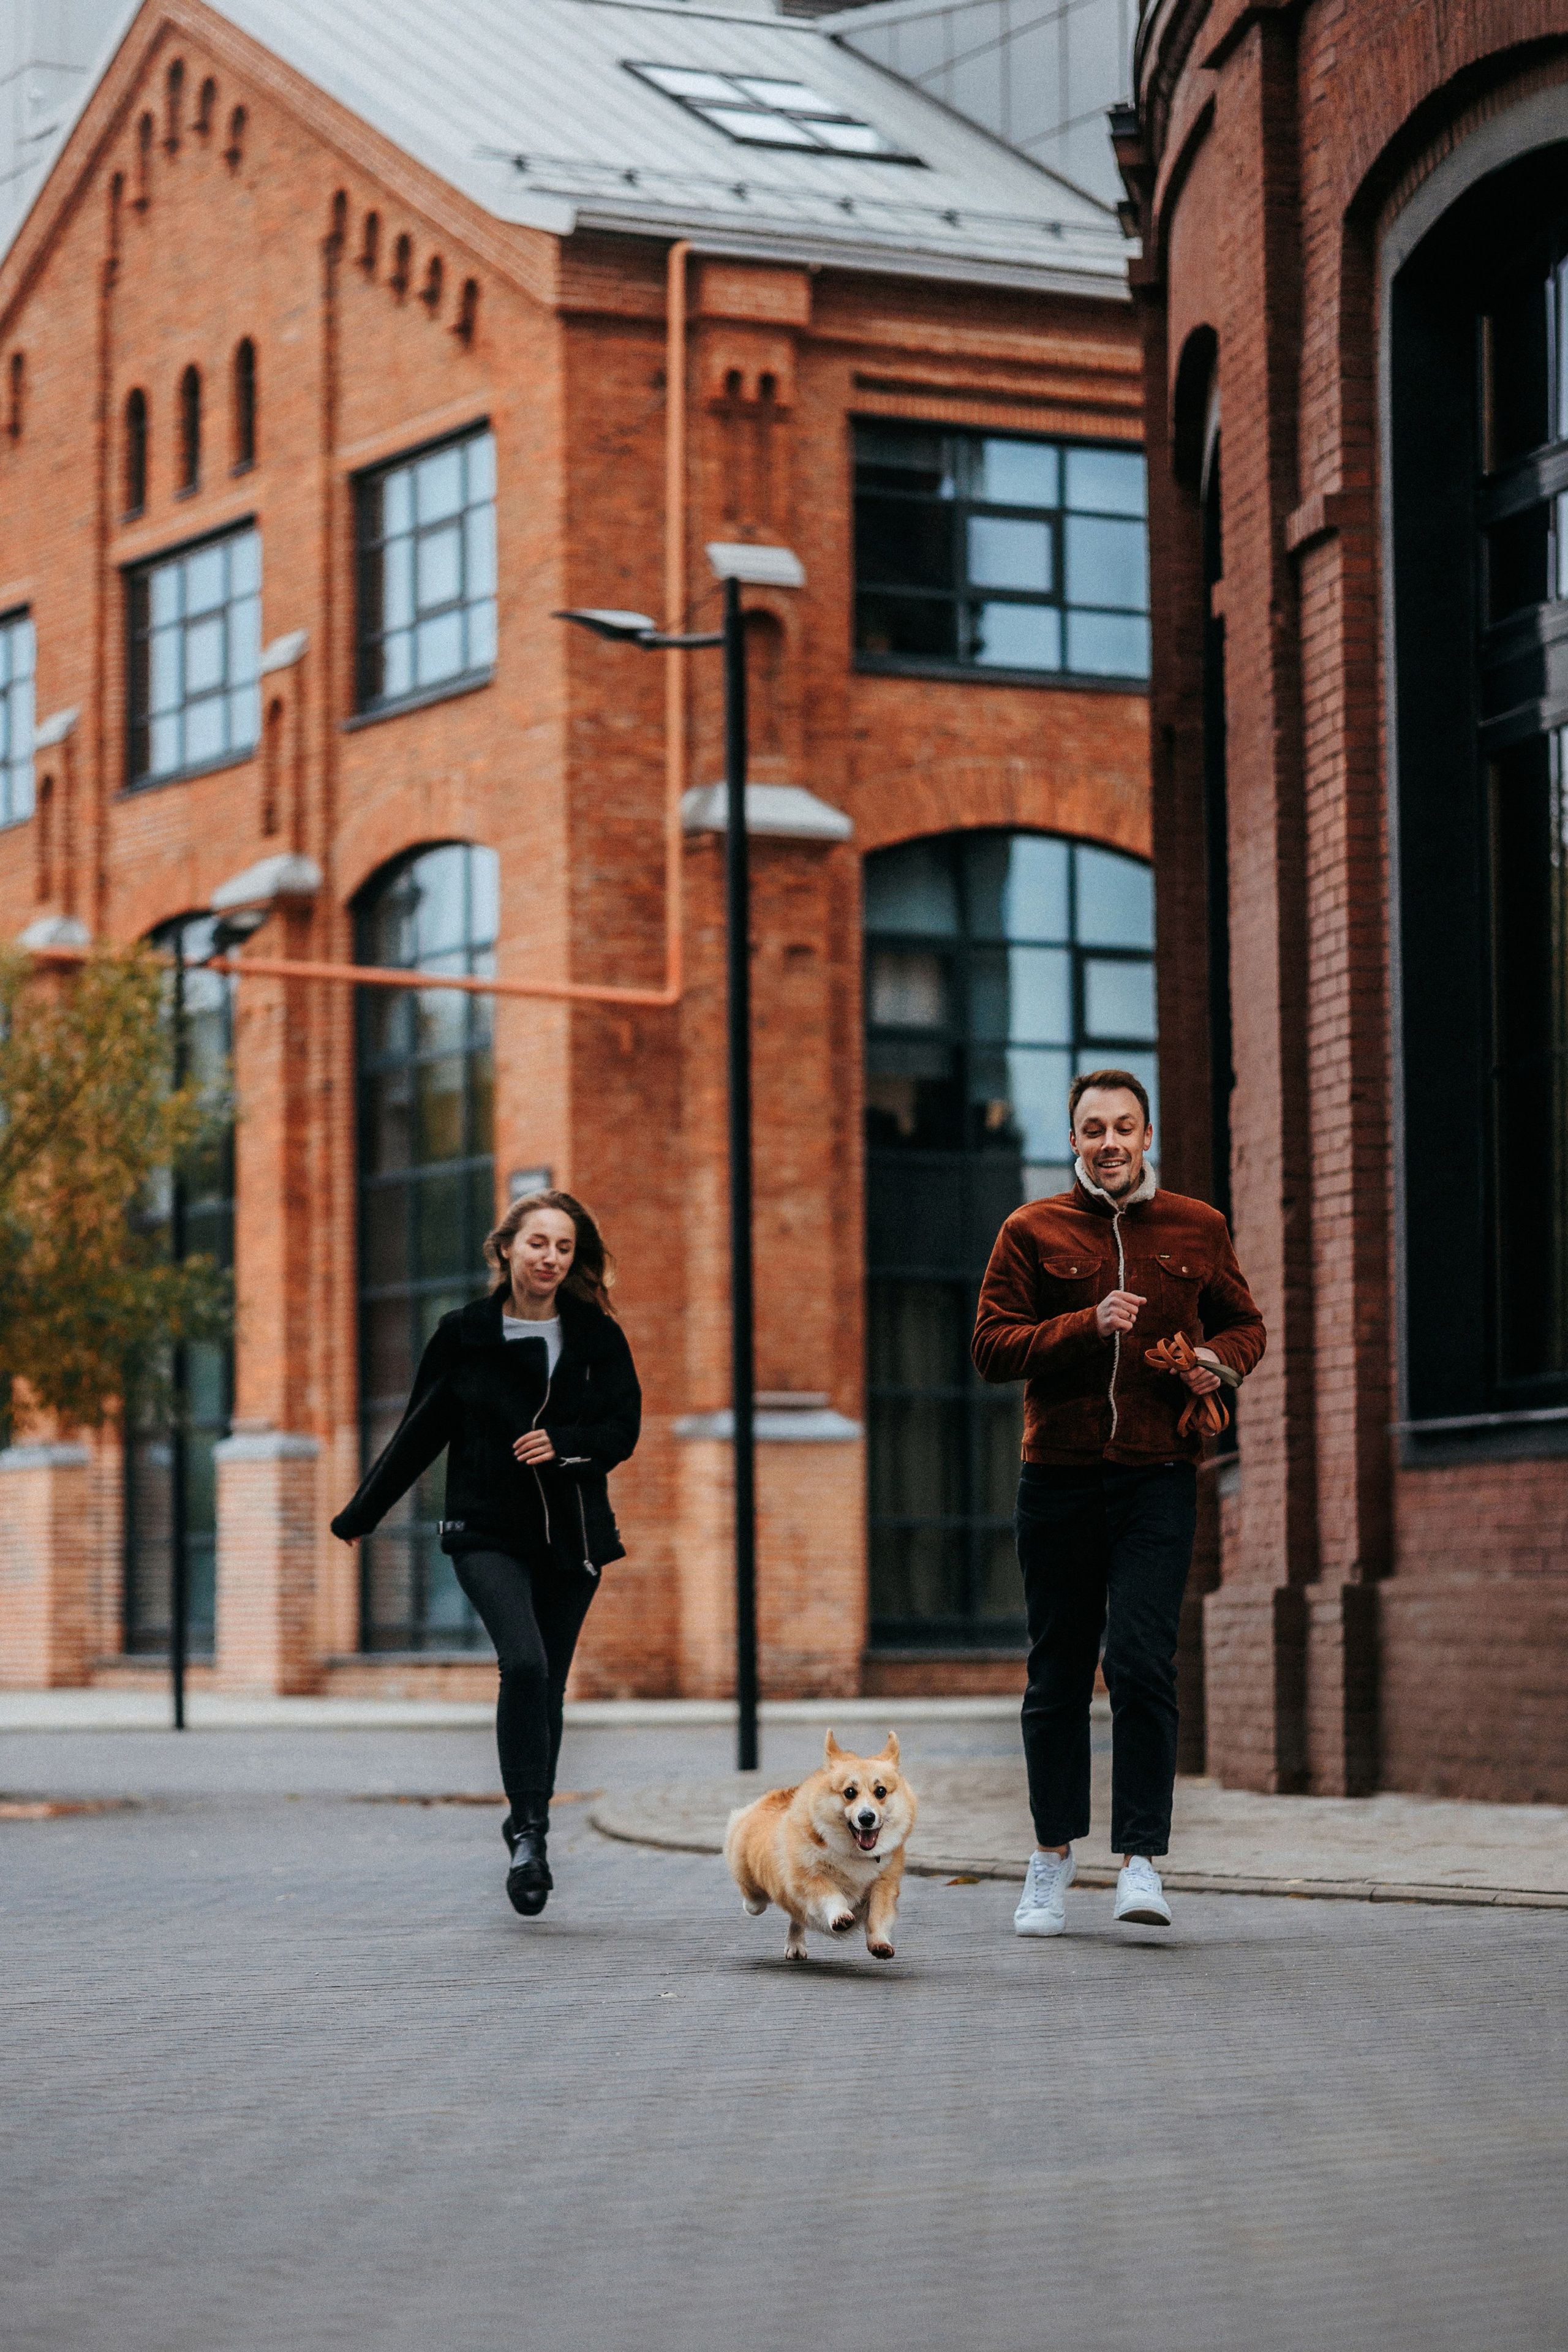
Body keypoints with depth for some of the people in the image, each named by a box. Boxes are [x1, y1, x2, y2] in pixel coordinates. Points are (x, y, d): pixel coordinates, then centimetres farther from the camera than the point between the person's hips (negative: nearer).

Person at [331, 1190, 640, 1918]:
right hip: (489, 1533, -2)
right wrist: (360, 1516, 13)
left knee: (548, 1687, 7)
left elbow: (623, 1428, 2)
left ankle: (528, 1828, 23)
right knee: (524, 1663, -23)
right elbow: (419, 1432, 9)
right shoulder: (464, 1335, 0)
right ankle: (529, 1831, -17)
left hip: (571, 1533, 2)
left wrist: (563, 1444, -18)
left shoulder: (598, 1338, 4)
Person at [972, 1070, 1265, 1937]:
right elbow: (991, 1346, -2)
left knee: (1141, 1662, -13)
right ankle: (1052, 1861, 21)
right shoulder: (1032, 1232, 4)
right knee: (1058, 1673, 8)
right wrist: (1087, 1328, -15)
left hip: (1157, 1476, 0)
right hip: (1058, 1478, 0)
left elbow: (1245, 1324, 21)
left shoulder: (1197, 1230, 10)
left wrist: (1220, 1361, -2)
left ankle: (1141, 1859, -9)